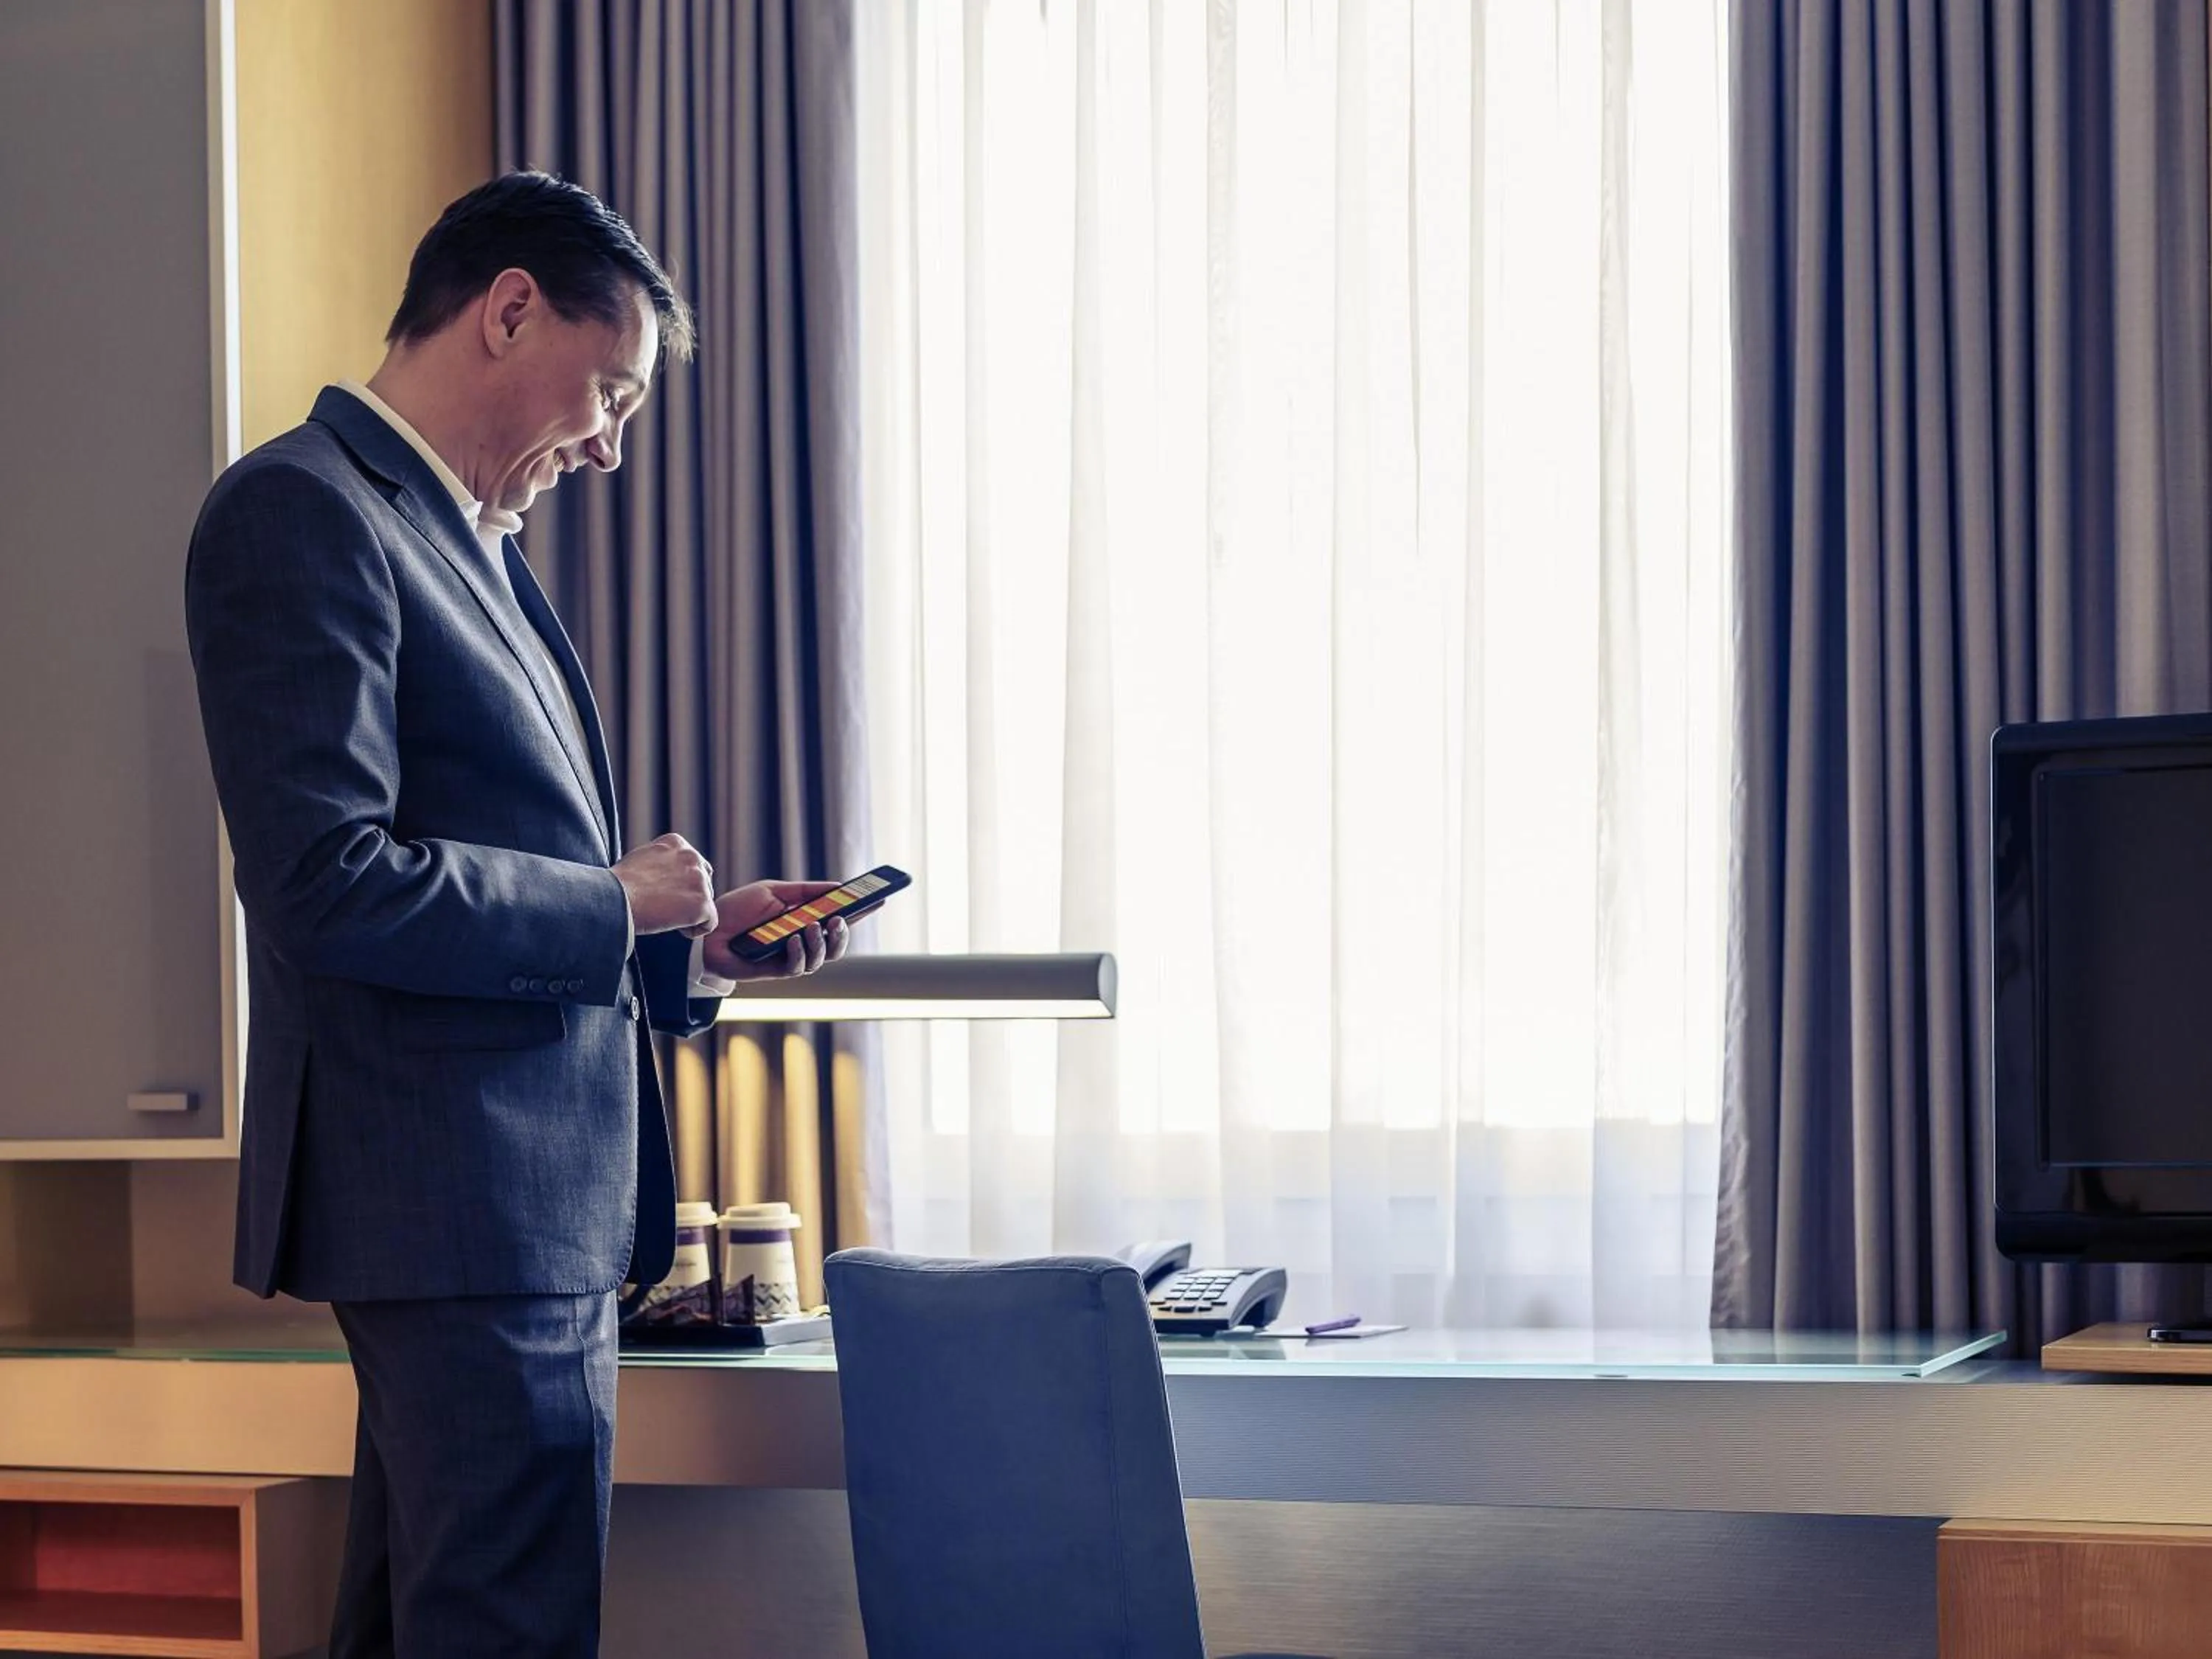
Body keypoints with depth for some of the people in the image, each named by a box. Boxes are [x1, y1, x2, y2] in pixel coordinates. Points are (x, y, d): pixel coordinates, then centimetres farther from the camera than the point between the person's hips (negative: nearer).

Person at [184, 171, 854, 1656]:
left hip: (538, 1205, 10)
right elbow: (327, 887, -21)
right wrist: (612, 903, -11)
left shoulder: (472, 544, 20)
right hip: (460, 1205, -10)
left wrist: (692, 945, 10)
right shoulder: (302, 514, -11)